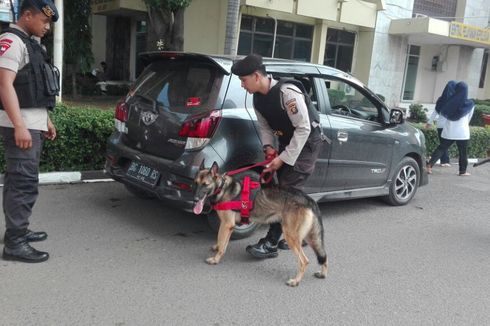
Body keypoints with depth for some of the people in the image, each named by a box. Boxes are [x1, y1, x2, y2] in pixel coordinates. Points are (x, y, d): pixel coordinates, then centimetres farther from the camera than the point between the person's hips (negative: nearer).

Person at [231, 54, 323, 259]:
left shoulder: (287, 92, -28)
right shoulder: (258, 98, -3)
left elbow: (304, 128, -26)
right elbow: (265, 126, 8)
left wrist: (283, 159, -25)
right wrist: (268, 146, -12)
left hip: (306, 142, -8)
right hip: (287, 142, 8)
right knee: (289, 190, 10)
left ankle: (271, 243, -10)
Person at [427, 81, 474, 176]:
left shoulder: (449, 101, -4)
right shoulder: (470, 104, -6)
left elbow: (441, 112, 8)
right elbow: (469, 118, 9)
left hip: (448, 131, 2)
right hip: (462, 132, -2)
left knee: (441, 148, 9)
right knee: (463, 152, 11)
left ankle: (430, 165, -3)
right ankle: (462, 171, 19)